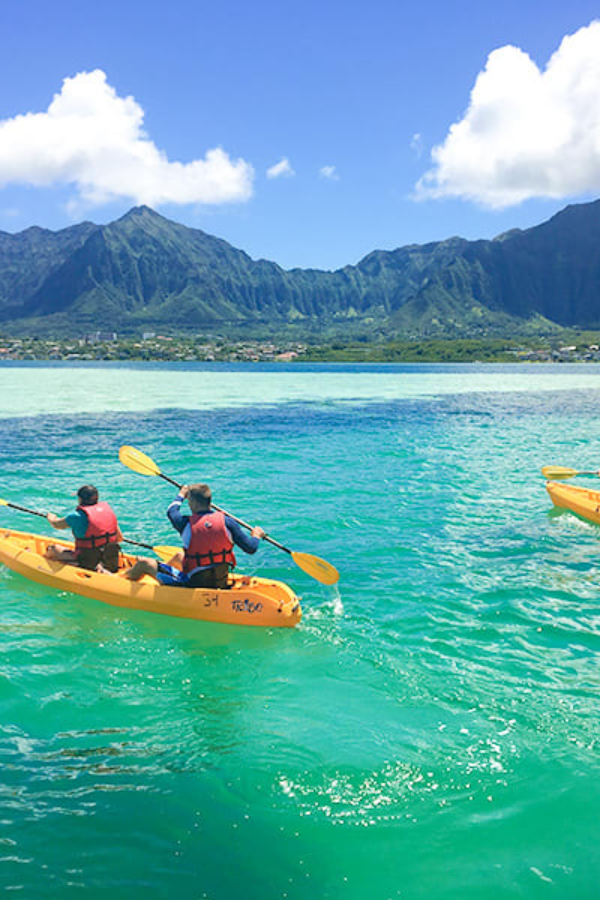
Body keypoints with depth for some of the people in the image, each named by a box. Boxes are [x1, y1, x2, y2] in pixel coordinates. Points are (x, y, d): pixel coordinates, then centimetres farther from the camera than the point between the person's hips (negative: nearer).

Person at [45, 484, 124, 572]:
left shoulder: (78, 516, -12)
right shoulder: (108, 510, 2)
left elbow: (56, 524, 7)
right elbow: (120, 538, 9)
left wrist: (51, 518, 29)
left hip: (88, 563, -4)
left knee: (51, 549, 10)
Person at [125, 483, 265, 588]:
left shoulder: (186, 524, -15)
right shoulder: (226, 521, -11)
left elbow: (171, 511, 10)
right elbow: (251, 548, -7)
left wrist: (181, 495, 30)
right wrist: (256, 536, 16)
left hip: (194, 585, -5)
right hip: (221, 582, 5)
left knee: (144, 563, 9)